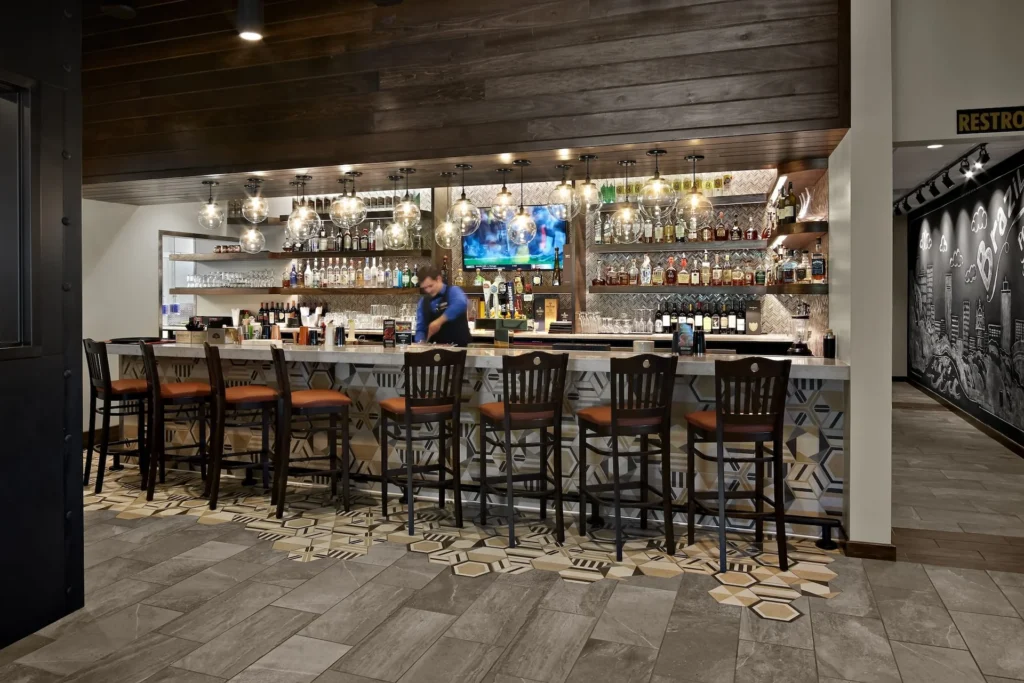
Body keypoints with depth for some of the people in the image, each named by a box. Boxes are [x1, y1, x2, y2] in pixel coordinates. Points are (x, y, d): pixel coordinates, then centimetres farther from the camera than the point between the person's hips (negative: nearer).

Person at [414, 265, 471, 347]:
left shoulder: (452, 291, -8)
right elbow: (420, 329, 7)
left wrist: (439, 321, -36)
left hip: (458, 347, -4)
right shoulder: (423, 302, 8)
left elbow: (461, 304, -32)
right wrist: (420, 343, -15)